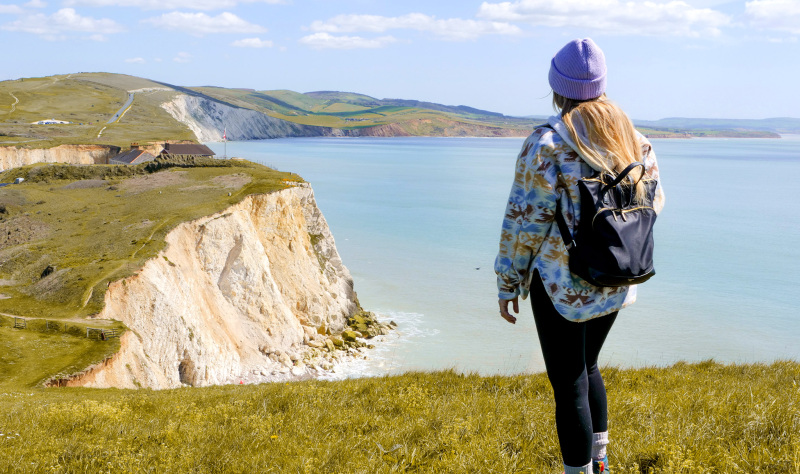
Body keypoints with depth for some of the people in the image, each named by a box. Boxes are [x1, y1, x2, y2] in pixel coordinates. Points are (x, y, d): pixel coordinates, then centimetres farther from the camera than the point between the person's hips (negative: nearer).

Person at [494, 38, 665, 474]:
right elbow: (653, 201, 11)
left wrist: (508, 282, -5)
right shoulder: (632, 138, 2)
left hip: (561, 283, -7)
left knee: (569, 386, 4)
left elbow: (525, 222, -14)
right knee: (586, 367, 26)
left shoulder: (546, 144, -16)